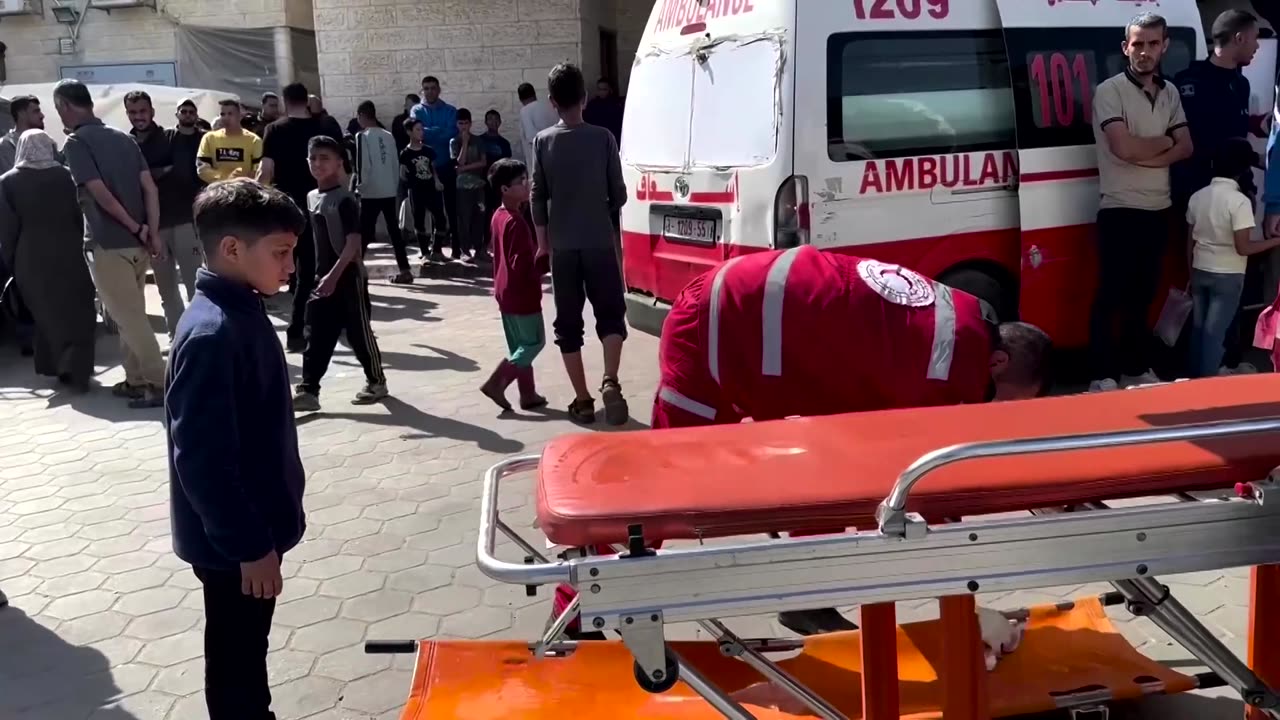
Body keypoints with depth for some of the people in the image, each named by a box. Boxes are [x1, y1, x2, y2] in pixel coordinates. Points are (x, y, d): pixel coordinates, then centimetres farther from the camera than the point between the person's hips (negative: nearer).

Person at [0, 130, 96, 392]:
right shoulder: (66, 176, -1)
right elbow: (81, 216, 1)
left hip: (32, 260, 0)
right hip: (69, 254, 0)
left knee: (47, 314, 13)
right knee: (76, 313, 7)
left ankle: (58, 366, 14)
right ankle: (76, 370, -1)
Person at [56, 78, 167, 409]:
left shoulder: (76, 142, -8)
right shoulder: (124, 138, 11)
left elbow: (100, 193, -17)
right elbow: (150, 188, 3)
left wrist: (137, 229, -10)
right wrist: (152, 234, -2)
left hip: (107, 244, -7)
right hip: (137, 242, 7)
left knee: (128, 317, -3)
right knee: (132, 314, 16)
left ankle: (160, 383, -4)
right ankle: (136, 380, 22)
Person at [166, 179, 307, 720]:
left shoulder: (244, 311, 3)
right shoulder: (210, 334, -27)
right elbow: (202, 461, -27)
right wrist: (249, 545, -21)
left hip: (255, 524, 9)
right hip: (231, 541, -9)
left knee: (249, 652, 24)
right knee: (236, 662, 10)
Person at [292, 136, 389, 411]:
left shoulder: (345, 199, -15)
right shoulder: (311, 198, 9)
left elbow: (353, 242, -21)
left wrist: (333, 275, -27)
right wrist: (320, 275, 17)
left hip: (348, 277, -7)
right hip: (323, 277, 7)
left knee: (359, 333, 5)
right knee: (317, 336, 5)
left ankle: (377, 381, 22)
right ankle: (308, 390, 6)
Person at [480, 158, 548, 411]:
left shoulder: (499, 216, 9)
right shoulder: (516, 222, -21)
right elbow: (523, 265, -25)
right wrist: (547, 260, -15)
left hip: (507, 291, 10)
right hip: (522, 293, -10)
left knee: (519, 345, 13)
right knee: (534, 342, 1)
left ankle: (528, 394, 19)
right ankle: (496, 382, -3)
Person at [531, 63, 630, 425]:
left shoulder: (543, 141, -1)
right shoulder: (602, 138, -4)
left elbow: (537, 196, 1)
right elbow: (619, 194, 0)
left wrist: (542, 240, 12)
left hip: (562, 245, 1)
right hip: (600, 242, -1)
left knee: (568, 323, 8)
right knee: (611, 314, 8)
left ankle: (582, 400, 9)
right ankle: (610, 382, -13)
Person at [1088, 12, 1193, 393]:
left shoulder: (1170, 92, 10)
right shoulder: (1110, 91, -9)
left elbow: (1186, 149, 4)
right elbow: (1124, 149, -21)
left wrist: (1146, 156, -13)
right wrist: (1165, 140, -3)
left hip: (1159, 210, 6)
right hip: (1120, 210, -6)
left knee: (1142, 295, 13)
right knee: (1110, 296, -3)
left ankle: (1135, 368, 24)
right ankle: (1102, 375, 3)